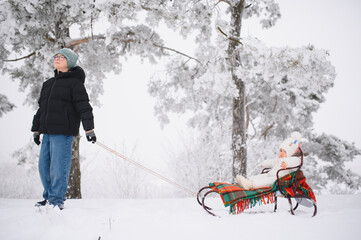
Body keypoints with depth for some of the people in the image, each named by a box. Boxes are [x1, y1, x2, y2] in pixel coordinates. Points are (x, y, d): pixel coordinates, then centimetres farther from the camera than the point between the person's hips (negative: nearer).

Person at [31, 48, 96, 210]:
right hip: (48, 132, 8)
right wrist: (36, 130, 25)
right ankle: (49, 197, 21)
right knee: (44, 166, 9)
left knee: (58, 167, -7)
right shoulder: (48, 84, 20)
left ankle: (57, 201, 0)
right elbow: (41, 107, 26)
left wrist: (89, 129, -16)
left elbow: (84, 107, -9)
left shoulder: (74, 83, -2)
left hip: (64, 132, -8)